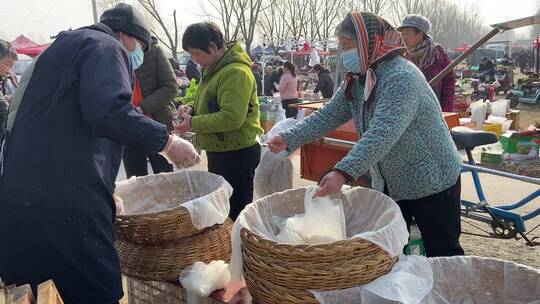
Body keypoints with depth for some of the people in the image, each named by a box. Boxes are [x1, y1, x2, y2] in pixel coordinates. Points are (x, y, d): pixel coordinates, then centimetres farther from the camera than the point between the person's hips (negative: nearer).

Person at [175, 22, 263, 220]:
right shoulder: (213, 68, 10)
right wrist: (192, 108, 3)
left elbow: (231, 118, -27)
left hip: (236, 154, -10)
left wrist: (193, 123, -20)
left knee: (234, 213, 0)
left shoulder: (236, 72, -21)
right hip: (218, 150, 10)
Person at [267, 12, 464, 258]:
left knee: (443, 258, 7)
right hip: (388, 185, 8)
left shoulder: (402, 77, -25)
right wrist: (289, 138, -16)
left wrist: (343, 172, -45)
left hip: (431, 184, -7)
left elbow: (382, 134, -36)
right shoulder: (355, 81, 2)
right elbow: (328, 115, -3)